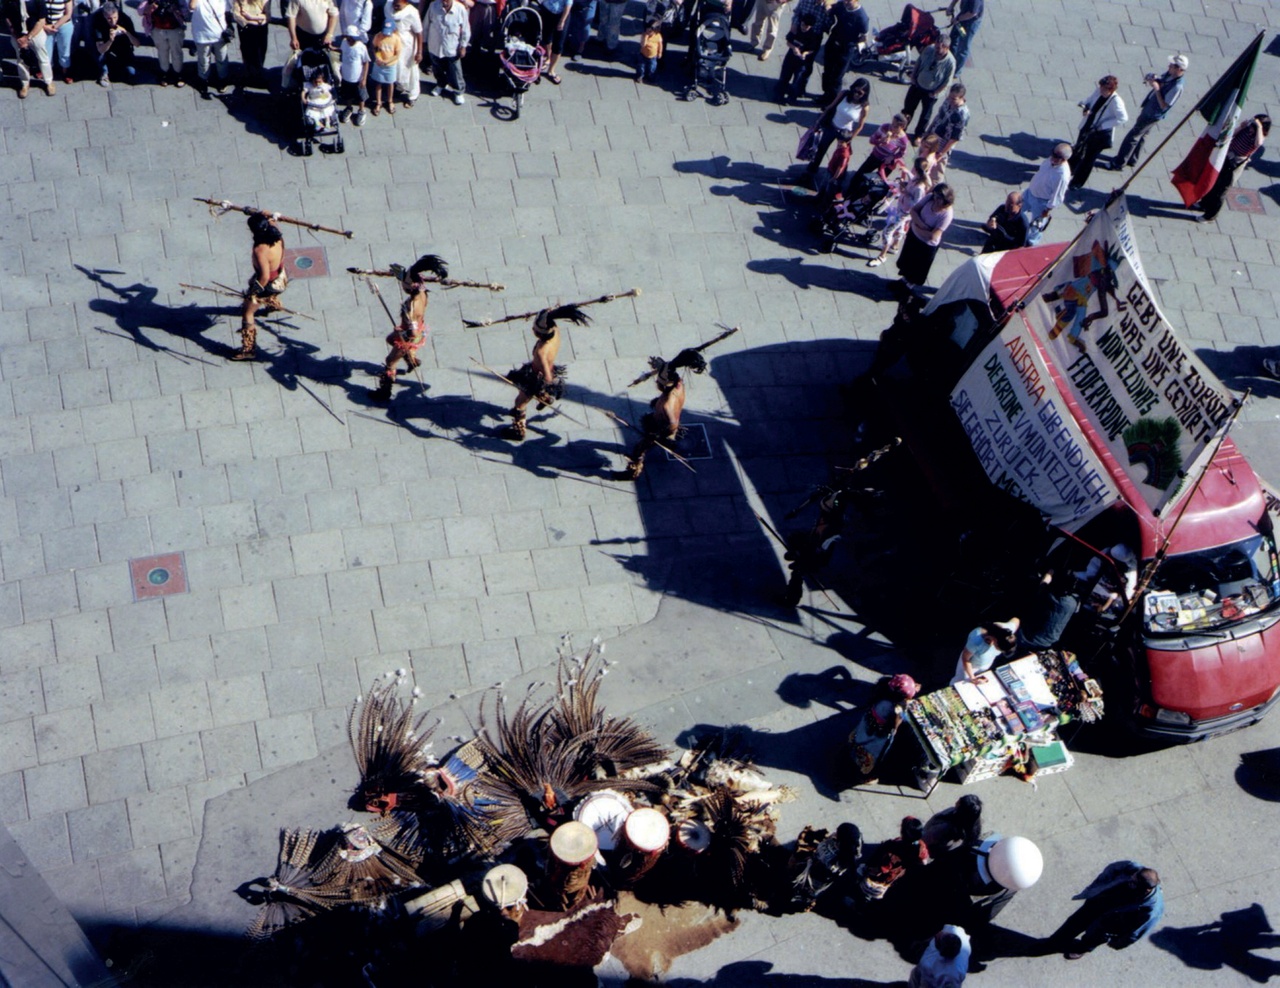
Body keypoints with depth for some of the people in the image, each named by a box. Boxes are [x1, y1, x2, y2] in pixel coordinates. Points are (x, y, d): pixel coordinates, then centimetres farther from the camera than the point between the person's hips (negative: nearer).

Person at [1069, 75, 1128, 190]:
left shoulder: (1116, 101, -28)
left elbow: (1123, 118, -25)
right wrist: (1084, 107, -17)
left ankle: (1077, 182, 27)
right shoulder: (1098, 92, -12)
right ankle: (1068, 171, 49)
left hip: (1100, 134, -6)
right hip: (1086, 128, 6)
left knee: (1089, 158, 9)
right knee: (1078, 151, 25)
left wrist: (1103, 125, -24)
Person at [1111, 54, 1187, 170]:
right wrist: (1153, 79, -10)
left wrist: (1157, 88, -31)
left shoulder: (1177, 86, -31)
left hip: (1153, 115, -9)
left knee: (1132, 136, -1)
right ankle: (1131, 160, 39)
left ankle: (1118, 163, 8)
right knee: (1141, 135, 23)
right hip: (1148, 108, 9)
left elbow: (1164, 106, -29)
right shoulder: (1170, 74, -6)